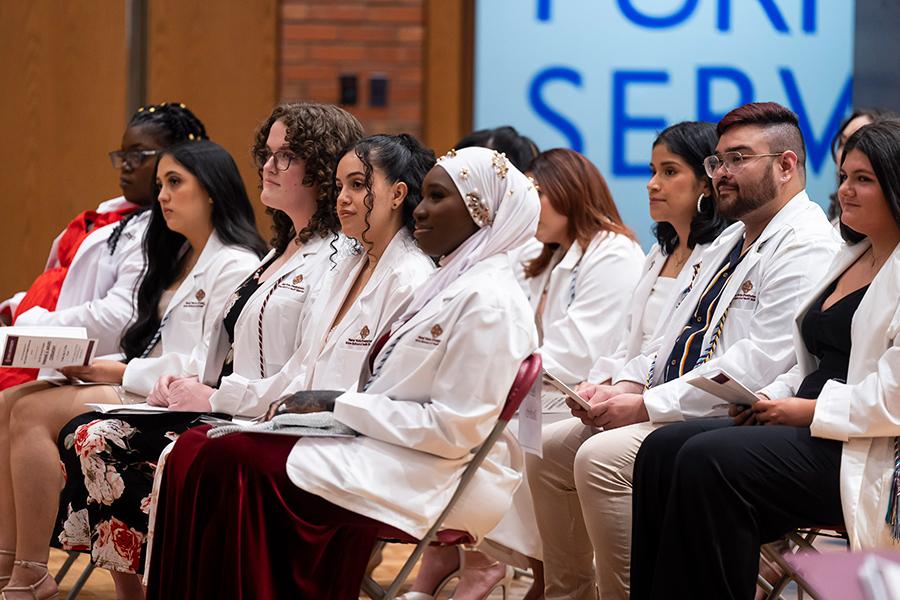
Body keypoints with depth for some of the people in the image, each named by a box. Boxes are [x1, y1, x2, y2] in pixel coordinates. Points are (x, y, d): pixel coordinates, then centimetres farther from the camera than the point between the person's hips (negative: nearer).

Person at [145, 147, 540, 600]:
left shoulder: (488, 299, -12)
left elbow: (454, 430, -18)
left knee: (239, 459, -22)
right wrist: (333, 405, 1)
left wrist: (340, 404, -12)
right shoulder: (448, 285, 18)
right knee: (196, 451, -6)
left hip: (432, 478, -9)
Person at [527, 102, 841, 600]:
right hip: (673, 413, 10)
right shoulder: (729, 241, 21)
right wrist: (624, 386, 2)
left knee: (602, 458, -27)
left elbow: (761, 362, -22)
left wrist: (646, 406, -19)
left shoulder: (807, 247, -13)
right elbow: (674, 334, 23)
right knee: (552, 447, 5)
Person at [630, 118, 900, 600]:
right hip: (812, 430, 10)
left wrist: (809, 410, -14)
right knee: (662, 449, -7)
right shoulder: (852, 257, 22)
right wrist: (773, 398, 6)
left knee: (709, 460, -27)